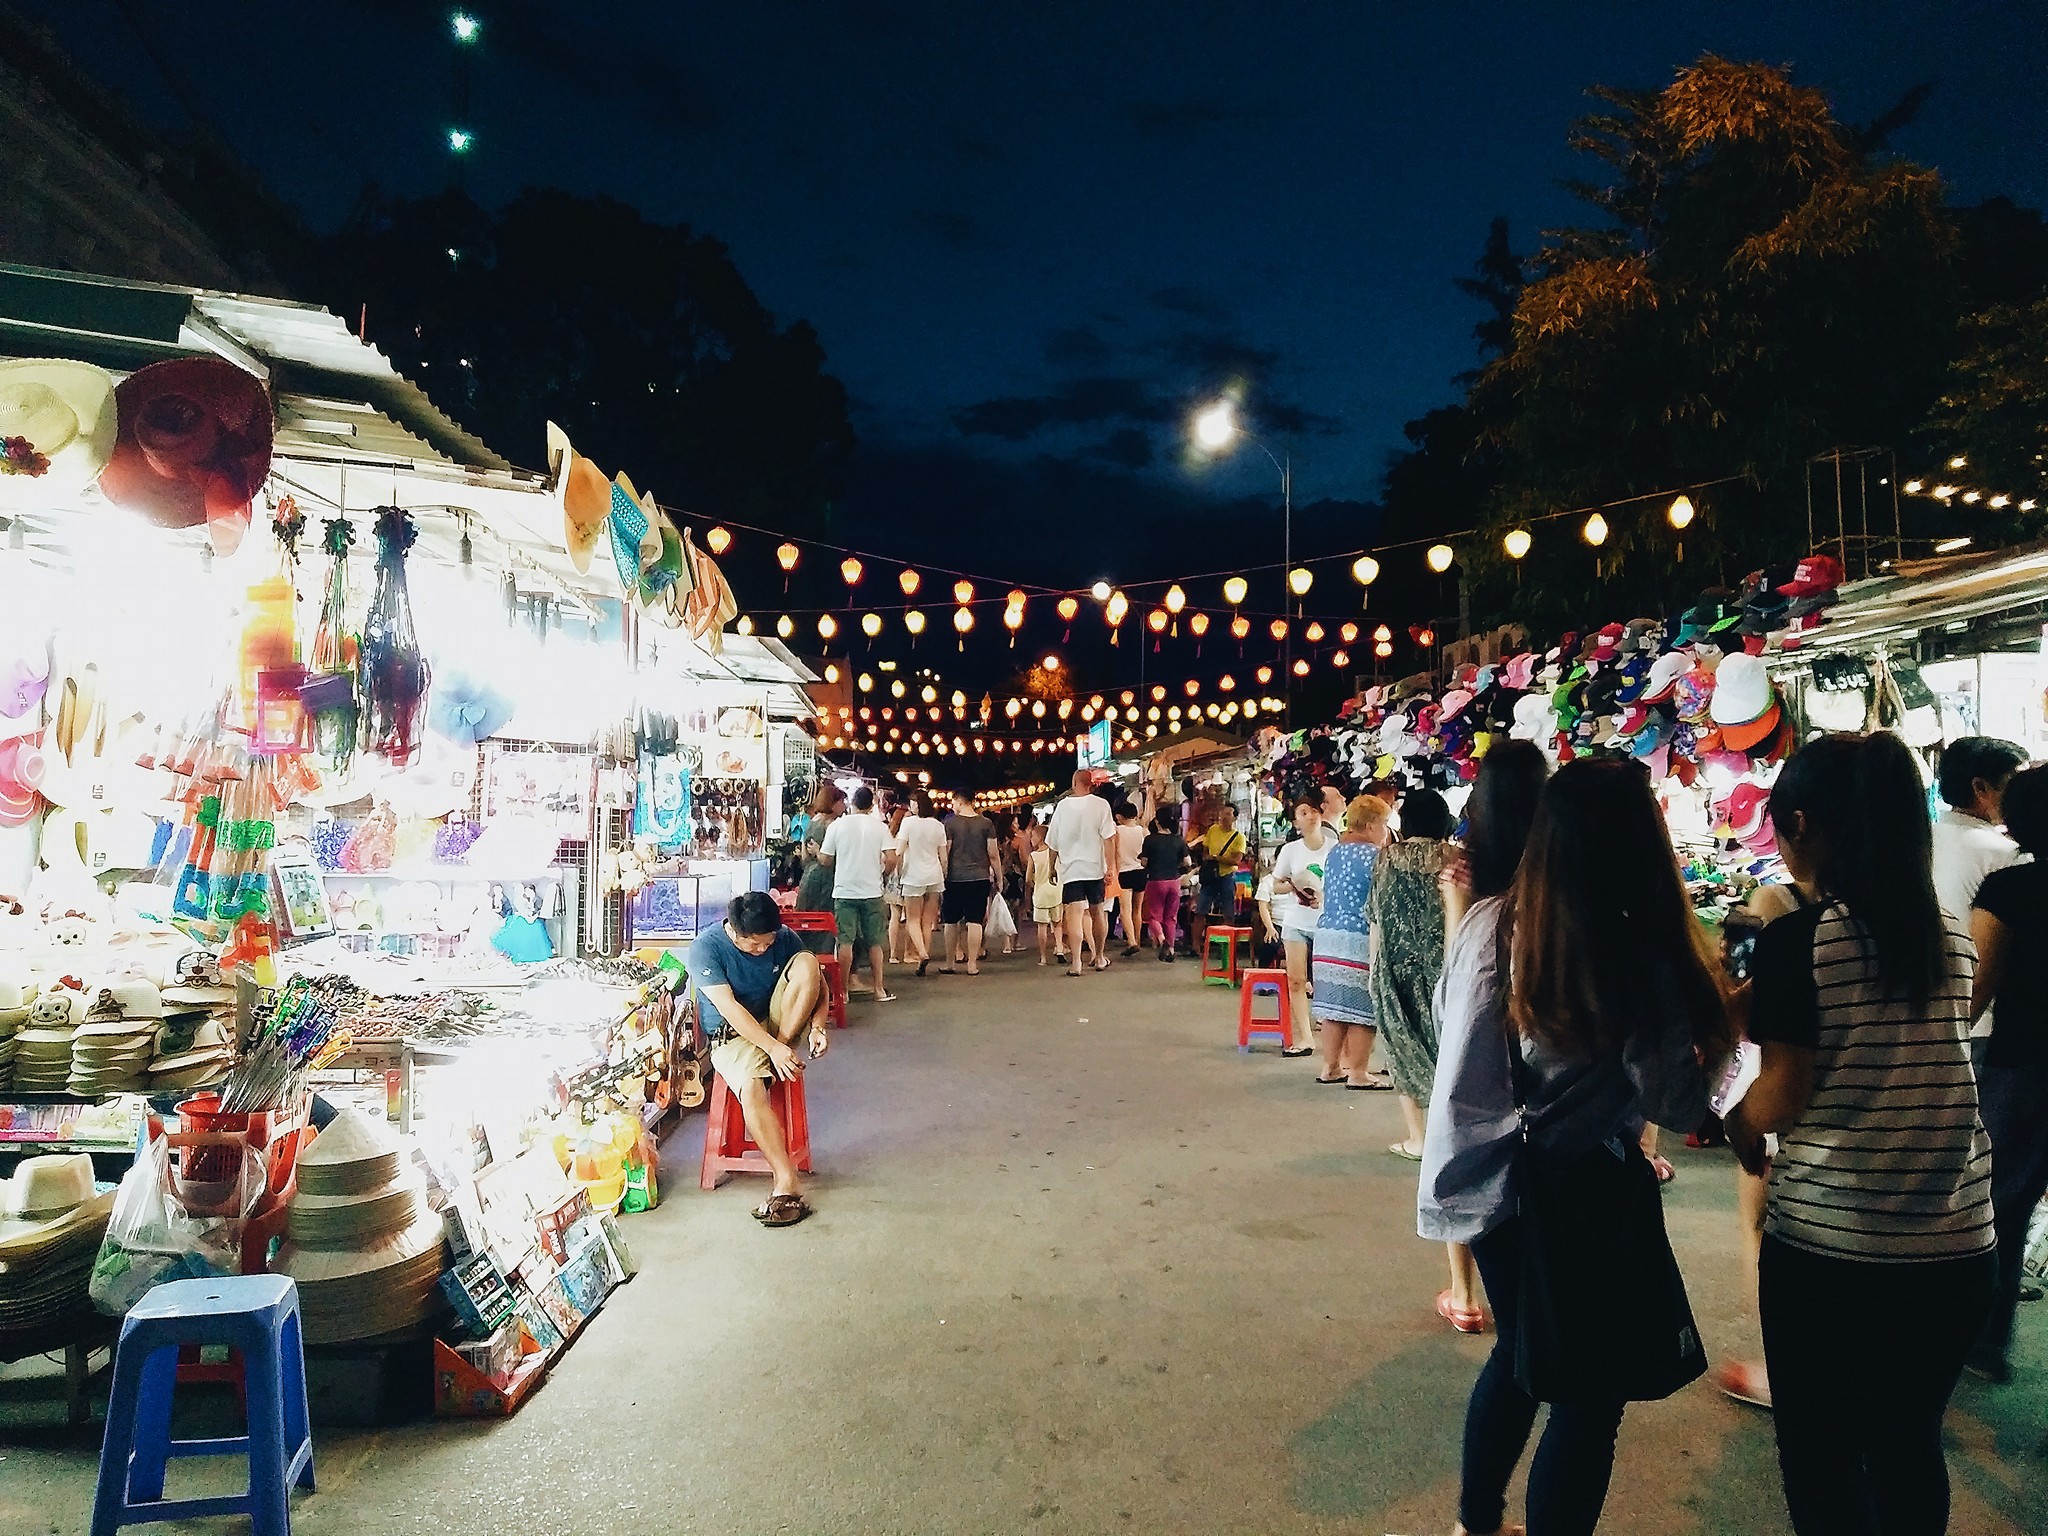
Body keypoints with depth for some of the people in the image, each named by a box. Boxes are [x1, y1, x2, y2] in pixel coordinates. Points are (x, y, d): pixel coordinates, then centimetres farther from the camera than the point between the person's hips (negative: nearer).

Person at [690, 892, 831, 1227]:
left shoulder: (784, 938, -8)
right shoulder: (706, 948, -19)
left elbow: (818, 985, -2)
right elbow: (729, 1007, -25)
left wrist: (817, 1026, -22)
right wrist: (773, 1048, -33)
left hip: (779, 1023, 4)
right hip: (732, 1034, -3)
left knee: (807, 962, -22)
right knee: (750, 1089, -35)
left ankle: (778, 1065, -20)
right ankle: (787, 1184, -30)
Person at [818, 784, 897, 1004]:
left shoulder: (837, 825, -3)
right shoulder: (880, 827, -2)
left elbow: (825, 859, -1)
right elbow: (891, 860, -7)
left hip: (844, 892, -1)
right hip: (872, 892, 1)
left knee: (845, 942, 3)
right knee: (875, 943, 9)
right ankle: (880, 989, 13)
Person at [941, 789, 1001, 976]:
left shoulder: (950, 823, -4)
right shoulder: (986, 823, 1)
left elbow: (945, 854, -3)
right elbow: (993, 855, 1)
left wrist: (942, 876, 6)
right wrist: (998, 877, 10)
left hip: (955, 878, -1)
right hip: (980, 878, 1)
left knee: (951, 922, 10)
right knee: (975, 922, 3)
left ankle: (949, 964, 16)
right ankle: (972, 964, 3)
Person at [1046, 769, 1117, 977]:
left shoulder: (1062, 806, 3)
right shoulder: (1101, 804, -3)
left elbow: (1053, 843, 8)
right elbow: (1109, 838, -9)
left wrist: (1053, 868, 20)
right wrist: (1110, 866, -6)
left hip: (1070, 868, 0)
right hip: (1095, 867, 0)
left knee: (1074, 914, -6)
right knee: (1097, 913, 14)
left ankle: (1075, 963, -14)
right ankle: (1100, 958, 26)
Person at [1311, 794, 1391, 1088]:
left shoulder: (1333, 852, 13)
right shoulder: (1374, 855, -11)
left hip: (1327, 934, 8)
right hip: (1359, 941, -8)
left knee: (1334, 1005, 12)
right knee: (1362, 1009, 0)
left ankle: (1330, 1067, 18)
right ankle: (1357, 1073, 4)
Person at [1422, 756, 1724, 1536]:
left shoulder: (1486, 925, -6)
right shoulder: (1644, 960, -19)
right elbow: (1676, 1103, -13)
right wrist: (1710, 1023, 1)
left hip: (1488, 1178, 6)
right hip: (1585, 1196, -6)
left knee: (1520, 1353, 26)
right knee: (1588, 1389, 13)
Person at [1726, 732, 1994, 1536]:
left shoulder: (1799, 939, -14)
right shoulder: (1956, 938, 1)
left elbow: (1781, 1095, -14)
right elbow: (1922, 1061, 10)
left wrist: (1737, 1125, 7)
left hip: (1826, 1245, -5)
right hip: (1954, 1249, 5)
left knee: (1821, 1452, 13)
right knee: (1909, 1443, 21)